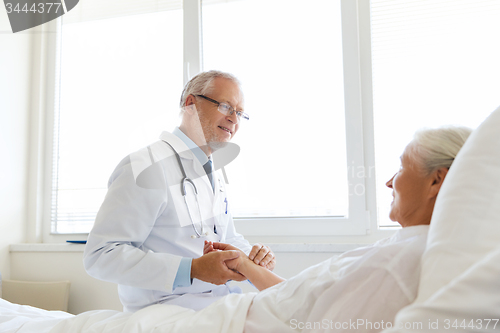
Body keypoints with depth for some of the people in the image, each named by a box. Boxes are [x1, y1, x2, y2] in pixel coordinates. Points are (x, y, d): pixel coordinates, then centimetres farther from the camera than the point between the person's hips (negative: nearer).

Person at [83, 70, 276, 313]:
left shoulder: (214, 174, 16)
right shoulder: (147, 167, -14)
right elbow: (100, 256, -19)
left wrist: (253, 256, -1)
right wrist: (193, 269, -27)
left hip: (222, 305, 9)